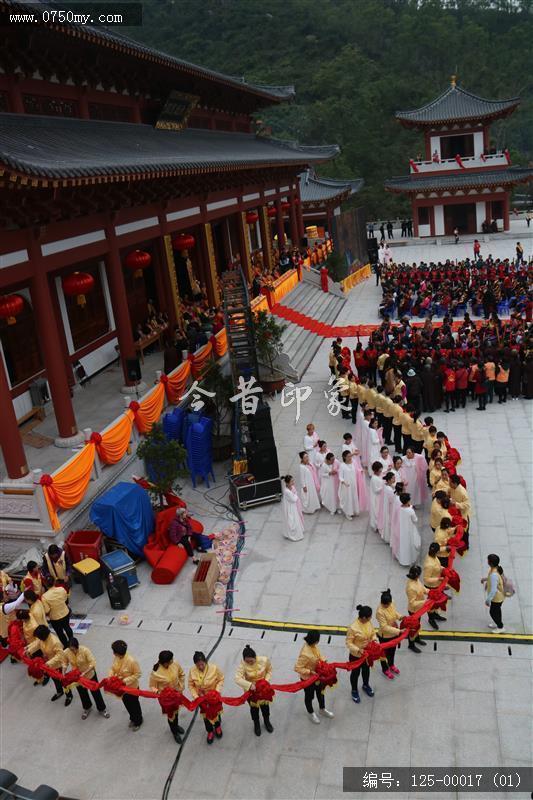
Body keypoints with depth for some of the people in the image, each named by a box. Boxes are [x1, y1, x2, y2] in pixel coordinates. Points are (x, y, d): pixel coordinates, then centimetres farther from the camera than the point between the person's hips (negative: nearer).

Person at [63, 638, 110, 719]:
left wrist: (84, 673, -39)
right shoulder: (65, 652, -23)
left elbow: (93, 664, -31)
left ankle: (102, 709, 35)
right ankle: (87, 708, 51)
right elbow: (65, 664, -5)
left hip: (90, 674, -3)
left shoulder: (85, 650, -33)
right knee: (82, 694, 23)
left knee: (96, 692, 13)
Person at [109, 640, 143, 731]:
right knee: (127, 704, 27)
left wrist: (126, 680, -29)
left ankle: (138, 722, 43)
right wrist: (110, 676, -18)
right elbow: (112, 668, 1)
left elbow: (137, 674, -24)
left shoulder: (131, 661, -35)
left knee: (134, 705, 18)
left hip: (132, 687, -6)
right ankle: (133, 719, 53)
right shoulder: (116, 658, -15)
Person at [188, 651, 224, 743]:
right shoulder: (192, 671, -25)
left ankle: (217, 727, 55)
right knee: (205, 714, 20)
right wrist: (195, 696, -21)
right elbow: (191, 685, -11)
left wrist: (217, 691, -25)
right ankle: (210, 731, 47)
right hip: (201, 697, 1)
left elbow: (221, 679, -15)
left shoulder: (214, 668, -30)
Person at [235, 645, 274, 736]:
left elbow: (269, 670, -9)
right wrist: (249, 685, -46)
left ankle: (267, 722, 56)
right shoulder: (243, 664, -32)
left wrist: (266, 680, -23)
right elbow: (237, 679, -36)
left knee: (265, 705, 25)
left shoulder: (264, 660, -28)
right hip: (250, 690, -1)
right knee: (254, 708, 22)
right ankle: (256, 724, 52)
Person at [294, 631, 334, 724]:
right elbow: (297, 668, -32)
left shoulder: (313, 645, -17)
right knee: (309, 696, 21)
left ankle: (322, 710, 55)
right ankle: (311, 713, 49)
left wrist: (324, 661, -12)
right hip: (308, 678, -7)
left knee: (321, 692, 29)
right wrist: (310, 672, -32)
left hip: (318, 675, 7)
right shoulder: (305, 654, -41)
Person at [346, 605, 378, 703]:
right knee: (355, 673, 19)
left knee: (366, 669, 29)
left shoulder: (369, 622, -15)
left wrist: (374, 640, -16)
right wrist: (358, 650, -35)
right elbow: (348, 643, -24)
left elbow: (373, 633, 3)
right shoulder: (353, 628, -34)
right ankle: (354, 690, 44)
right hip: (356, 655, -6)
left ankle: (366, 685, 57)